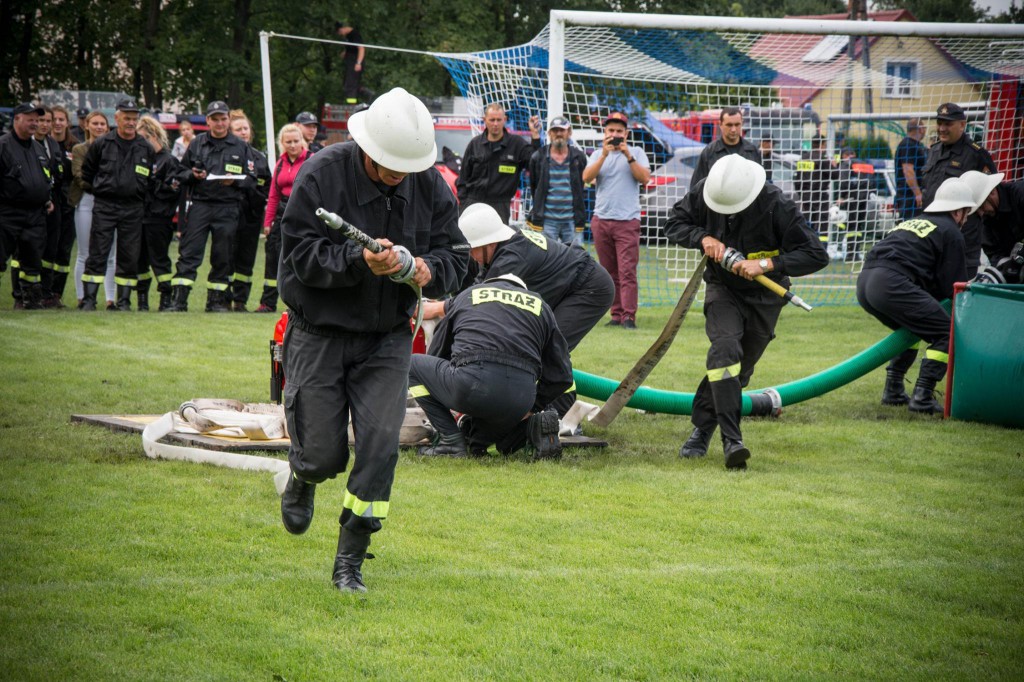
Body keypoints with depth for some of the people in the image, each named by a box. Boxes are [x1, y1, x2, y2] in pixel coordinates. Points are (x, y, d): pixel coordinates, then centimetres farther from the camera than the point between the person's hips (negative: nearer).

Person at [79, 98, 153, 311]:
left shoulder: (146, 149, 7)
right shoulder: (101, 144, 3)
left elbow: (151, 180, 17)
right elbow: (87, 171, 14)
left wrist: (142, 199, 12)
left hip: (133, 209, 2)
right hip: (104, 206, -2)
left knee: (129, 258, 2)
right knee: (97, 255, -5)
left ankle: (124, 301, 10)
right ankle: (88, 300, -4)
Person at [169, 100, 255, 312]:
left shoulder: (240, 147, 8)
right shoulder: (197, 143, 11)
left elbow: (251, 178, 7)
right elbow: (181, 173, 14)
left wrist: (235, 181, -12)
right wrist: (193, 175, -7)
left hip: (227, 209, 0)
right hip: (200, 205, 0)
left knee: (222, 257, 4)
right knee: (189, 253, -7)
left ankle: (216, 299, 12)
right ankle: (179, 298, -9)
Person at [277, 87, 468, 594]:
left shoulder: (429, 186, -3)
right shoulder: (322, 174, -15)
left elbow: (455, 254, 4)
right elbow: (301, 253, -17)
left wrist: (427, 268, -19)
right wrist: (360, 262, -32)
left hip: (388, 337, 3)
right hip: (320, 332, -3)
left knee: (380, 446, -9)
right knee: (323, 454, -2)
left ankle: (350, 560, 4)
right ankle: (302, 479, 38)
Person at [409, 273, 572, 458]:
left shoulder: (465, 296, 27)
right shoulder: (540, 305, 27)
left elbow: (436, 353, 35)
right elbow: (562, 376, 20)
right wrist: (531, 409, 28)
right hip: (521, 399, 3)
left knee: (413, 365, 24)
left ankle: (451, 440, 11)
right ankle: (531, 427, 5)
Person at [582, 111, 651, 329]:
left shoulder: (636, 153, 8)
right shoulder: (597, 154, 13)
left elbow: (645, 178, -6)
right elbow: (587, 177, -3)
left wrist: (628, 156, -13)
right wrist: (604, 155, -13)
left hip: (627, 221, -3)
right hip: (601, 219, 3)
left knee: (627, 271, -12)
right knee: (609, 272, 5)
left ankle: (629, 316, -14)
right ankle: (616, 314, 10)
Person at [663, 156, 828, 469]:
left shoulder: (777, 206, -25)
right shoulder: (705, 192, -16)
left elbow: (817, 255, -24)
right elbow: (674, 224, -2)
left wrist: (766, 264, -35)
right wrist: (703, 238, -23)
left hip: (764, 297, 0)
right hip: (723, 288, 0)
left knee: (739, 370, 8)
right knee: (725, 348, -25)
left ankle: (702, 428, 32)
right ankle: (732, 440, -30)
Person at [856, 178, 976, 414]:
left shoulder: (914, 222, 33)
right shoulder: (951, 233, 9)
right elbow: (954, 287, 7)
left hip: (865, 281, 9)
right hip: (891, 284, -9)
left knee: (911, 328, 32)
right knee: (946, 335, -2)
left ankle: (893, 391, 26)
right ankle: (922, 397, -12)